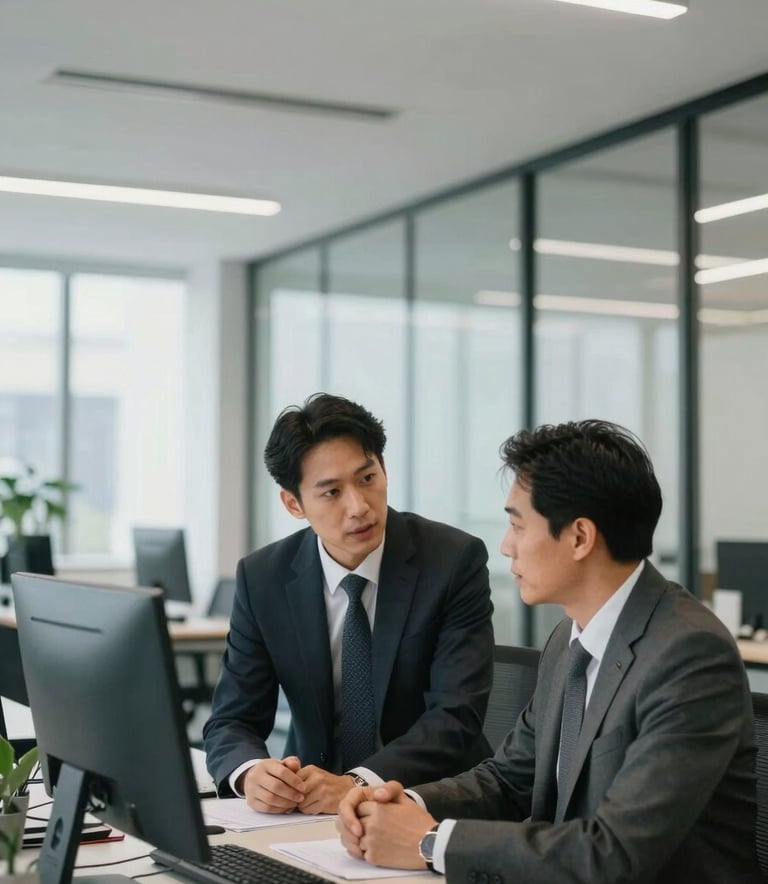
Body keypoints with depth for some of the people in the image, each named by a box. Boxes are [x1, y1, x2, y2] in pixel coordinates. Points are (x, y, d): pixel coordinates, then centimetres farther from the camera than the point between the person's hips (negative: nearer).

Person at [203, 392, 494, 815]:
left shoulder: (455, 561, -10)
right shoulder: (263, 578, -3)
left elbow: (457, 717, -15)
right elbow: (230, 722, -2)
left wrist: (357, 785, -30)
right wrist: (252, 773, -25)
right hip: (313, 805, 2)